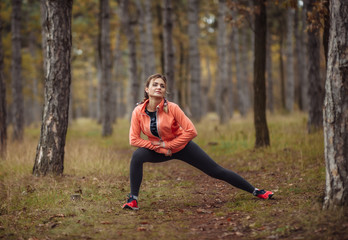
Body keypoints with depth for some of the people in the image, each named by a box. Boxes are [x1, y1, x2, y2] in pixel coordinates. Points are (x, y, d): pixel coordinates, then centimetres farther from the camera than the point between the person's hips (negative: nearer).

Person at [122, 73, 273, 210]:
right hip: (158, 150, 2)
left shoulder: (171, 108, -22)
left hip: (182, 147, -2)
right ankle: (133, 199, -17)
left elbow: (191, 132, -21)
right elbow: (134, 139, -13)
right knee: (137, 156, -28)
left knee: (216, 171, 0)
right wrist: (160, 148, -19)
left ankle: (255, 191, 12)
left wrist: (168, 145, -20)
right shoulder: (138, 112, -16)